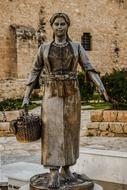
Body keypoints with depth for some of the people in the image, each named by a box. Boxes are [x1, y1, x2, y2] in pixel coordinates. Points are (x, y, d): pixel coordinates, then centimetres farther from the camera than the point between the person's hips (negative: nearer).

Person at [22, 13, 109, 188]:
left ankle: (66, 168, 21)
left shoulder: (77, 47, 5)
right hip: (52, 95, -1)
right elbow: (35, 73, 5)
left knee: (69, 132, 6)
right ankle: (54, 175, -10)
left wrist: (102, 88, -20)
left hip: (72, 95, 1)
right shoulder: (44, 48, 5)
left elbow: (89, 70, -3)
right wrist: (26, 97, -3)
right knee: (52, 133, -12)